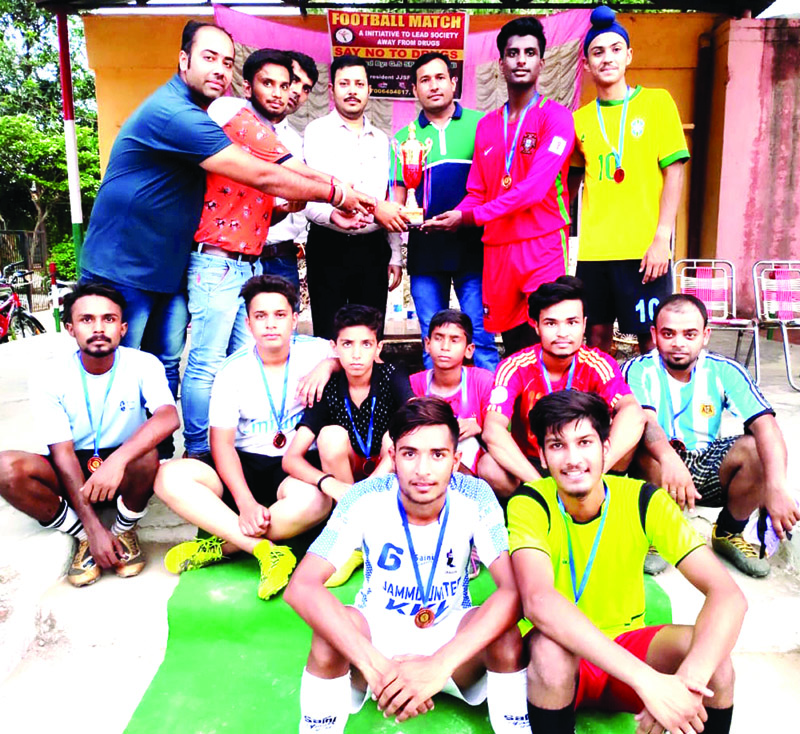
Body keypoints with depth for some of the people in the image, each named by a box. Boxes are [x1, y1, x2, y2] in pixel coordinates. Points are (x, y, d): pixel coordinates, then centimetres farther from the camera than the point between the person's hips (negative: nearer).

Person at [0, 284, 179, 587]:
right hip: (71, 474, 2)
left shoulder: (143, 365, -14)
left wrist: (118, 459, -50)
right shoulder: (50, 378, -11)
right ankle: (84, 536, -6)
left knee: (146, 455, -35)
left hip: (124, 472, -1)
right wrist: (93, 528, -21)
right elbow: (63, 454, -14)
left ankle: (125, 530, -5)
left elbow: (168, 418, -32)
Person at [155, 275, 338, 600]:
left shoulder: (315, 352, -1)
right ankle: (267, 551, -30)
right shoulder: (233, 371, -1)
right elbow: (222, 443, -6)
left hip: (297, 465, -2)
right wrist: (246, 503, -22)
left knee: (313, 500, -39)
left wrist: (327, 366, -17)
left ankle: (221, 545, -17)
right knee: (169, 477, -24)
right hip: (245, 467, 3)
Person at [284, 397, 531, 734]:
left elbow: (514, 590, -29)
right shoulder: (365, 499, -22)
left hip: (451, 636, 1)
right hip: (377, 629, 0)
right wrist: (374, 664, -41)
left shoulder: (475, 498, -20)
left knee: (505, 636, -30)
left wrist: (440, 664, -42)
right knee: (334, 629, -32)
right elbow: (301, 587, -30)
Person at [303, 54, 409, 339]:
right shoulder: (318, 131, 3)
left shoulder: (381, 140, 17)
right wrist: (375, 206, -21)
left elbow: (390, 204, 17)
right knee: (329, 338, 0)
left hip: (373, 248, 4)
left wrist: (395, 255, 12)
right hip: (329, 247, -4)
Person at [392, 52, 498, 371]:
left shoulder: (480, 124, 8)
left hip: (473, 245, -2)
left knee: (481, 334, -3)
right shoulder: (405, 137, 13)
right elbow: (397, 196, 12)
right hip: (425, 248, 2)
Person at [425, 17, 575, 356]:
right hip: (497, 248, 5)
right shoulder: (487, 125, 16)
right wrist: (448, 219, -8)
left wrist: (468, 217, -15)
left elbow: (535, 187, -14)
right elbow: (477, 194, 13)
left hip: (543, 243, -4)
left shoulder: (556, 116, -1)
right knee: (514, 345, 10)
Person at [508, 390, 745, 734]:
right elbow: (537, 600, -37)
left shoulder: (643, 501, -14)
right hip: (561, 659, -1)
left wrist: (688, 679, -40)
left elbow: (728, 594, -22)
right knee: (551, 644, -36)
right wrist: (646, 679, -44)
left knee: (712, 652, -27)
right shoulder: (530, 505, -20)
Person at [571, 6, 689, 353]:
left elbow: (674, 172, -1)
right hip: (593, 248, 3)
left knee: (650, 337, 0)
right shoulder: (580, 119, 11)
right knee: (597, 334, 7)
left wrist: (662, 238, -10)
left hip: (644, 246, -2)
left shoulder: (657, 102, 4)